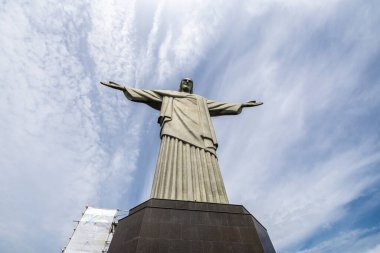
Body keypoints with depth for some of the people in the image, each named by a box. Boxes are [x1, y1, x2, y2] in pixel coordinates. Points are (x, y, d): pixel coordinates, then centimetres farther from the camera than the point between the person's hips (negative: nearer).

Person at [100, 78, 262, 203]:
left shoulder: (201, 101, 40)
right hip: (176, 129, -2)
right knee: (174, 166, -27)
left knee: (203, 168, -22)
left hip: (197, 133, 2)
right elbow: (146, 94, 30)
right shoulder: (168, 96, 35)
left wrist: (242, 104, 41)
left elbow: (222, 105, 41)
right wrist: (123, 88, 24)